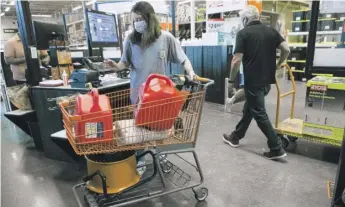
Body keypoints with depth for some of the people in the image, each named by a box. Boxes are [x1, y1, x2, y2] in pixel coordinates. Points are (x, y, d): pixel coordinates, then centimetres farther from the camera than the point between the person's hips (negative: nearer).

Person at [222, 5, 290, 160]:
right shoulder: (271, 31, 9)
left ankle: (276, 148, 6)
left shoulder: (243, 33, -7)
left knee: (259, 114, 1)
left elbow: (237, 60, -13)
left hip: (253, 81, -7)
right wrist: (278, 65, 19)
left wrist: (231, 80, -3)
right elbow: (286, 50, 2)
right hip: (267, 80, 7)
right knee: (248, 109, 18)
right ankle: (235, 137, 32)